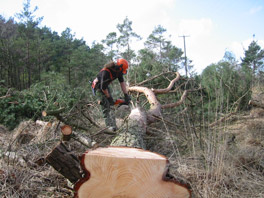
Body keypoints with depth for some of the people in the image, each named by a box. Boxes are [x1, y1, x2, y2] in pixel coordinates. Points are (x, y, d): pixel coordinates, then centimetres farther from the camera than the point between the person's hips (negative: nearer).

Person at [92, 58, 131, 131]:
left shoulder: (118, 70, -13)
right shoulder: (106, 71, -36)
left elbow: (122, 82, -10)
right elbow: (103, 87, -30)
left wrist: (126, 95, -16)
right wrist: (109, 98, -22)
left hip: (106, 85, 8)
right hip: (98, 86, -8)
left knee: (111, 104, 1)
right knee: (106, 106, -14)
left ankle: (113, 124, 3)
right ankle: (110, 125, -15)